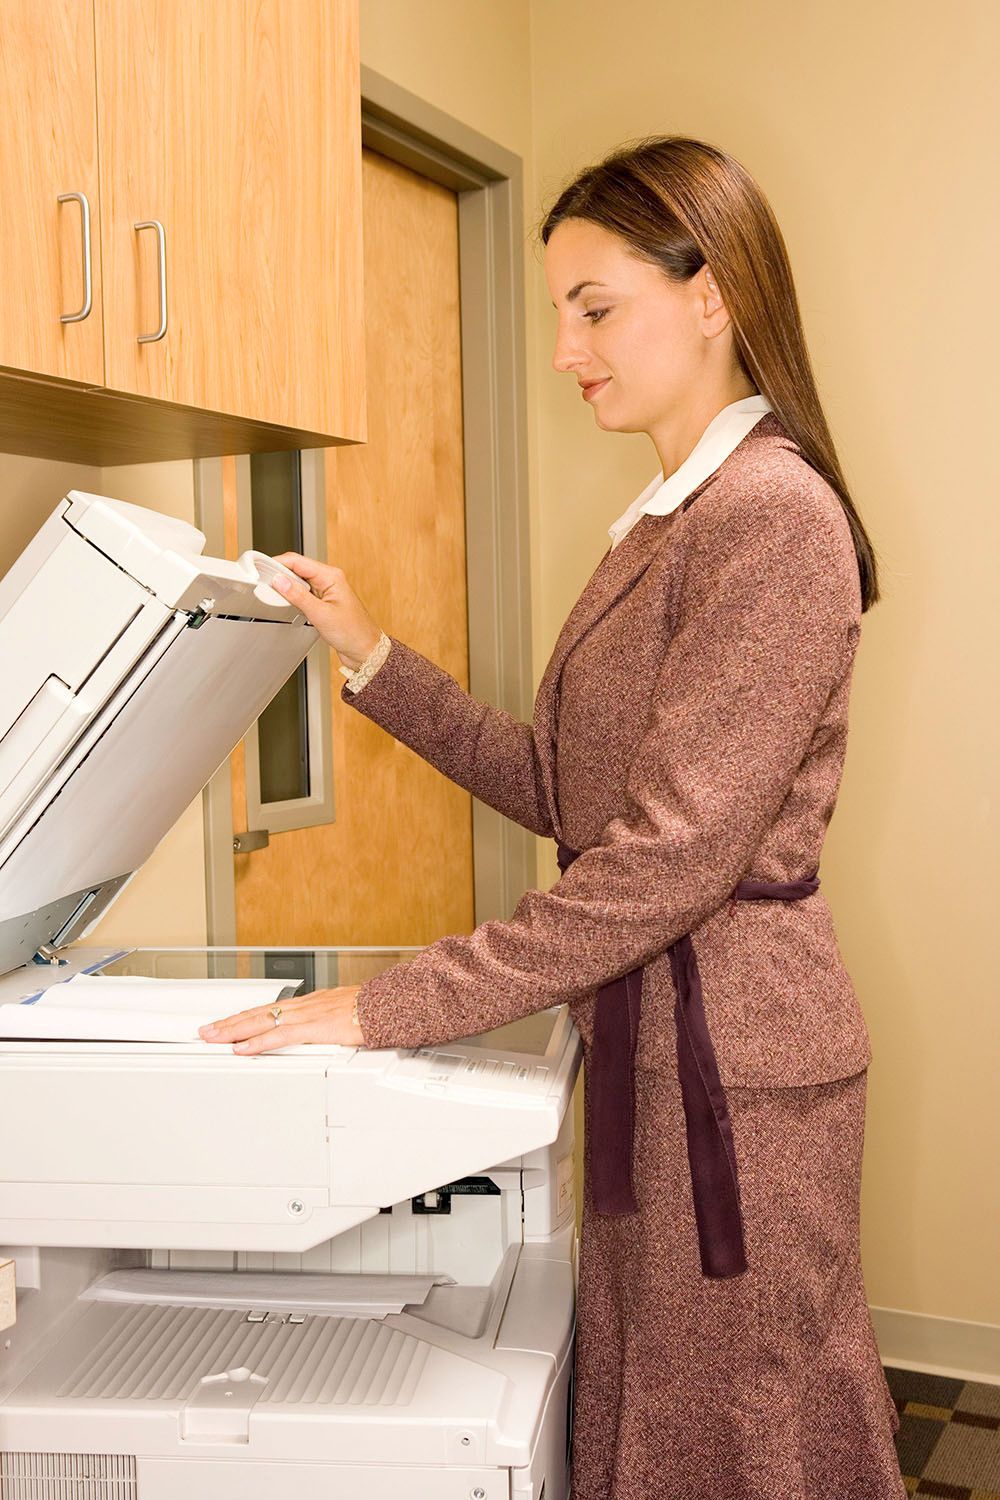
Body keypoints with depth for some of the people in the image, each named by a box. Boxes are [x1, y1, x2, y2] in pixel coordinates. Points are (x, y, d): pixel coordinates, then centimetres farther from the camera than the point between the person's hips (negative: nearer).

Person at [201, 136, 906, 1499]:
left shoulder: (772, 510, -18)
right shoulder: (668, 520, 13)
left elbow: (673, 850, -24)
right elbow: (559, 789, 13)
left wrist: (392, 1007, -23)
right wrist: (374, 659, 5)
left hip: (727, 1049, -9)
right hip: (656, 1034, 9)